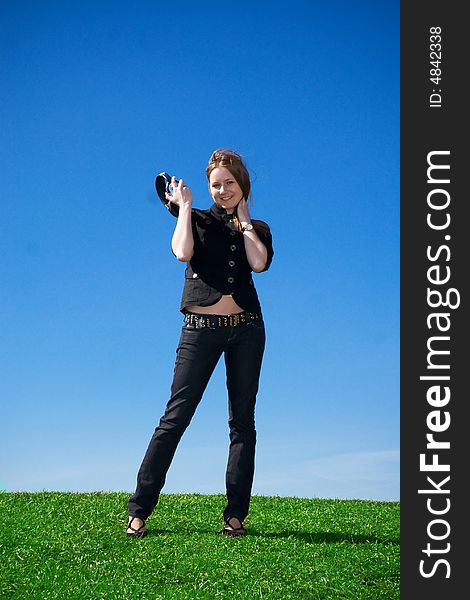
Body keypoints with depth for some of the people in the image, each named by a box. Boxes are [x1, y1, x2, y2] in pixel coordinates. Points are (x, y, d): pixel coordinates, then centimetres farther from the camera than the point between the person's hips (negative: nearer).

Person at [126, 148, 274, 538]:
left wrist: (244, 220, 2)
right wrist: (185, 206, -2)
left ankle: (236, 514, 9)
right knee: (175, 417, -5)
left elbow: (259, 263, -8)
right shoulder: (197, 220, 9)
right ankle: (139, 510, 1)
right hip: (201, 329, -2)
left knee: (243, 421, 2)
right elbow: (182, 253, -13)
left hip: (246, 329, 2)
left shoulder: (257, 229, 13)